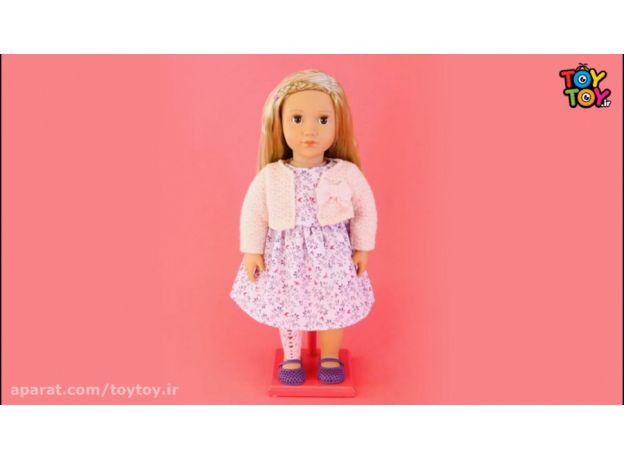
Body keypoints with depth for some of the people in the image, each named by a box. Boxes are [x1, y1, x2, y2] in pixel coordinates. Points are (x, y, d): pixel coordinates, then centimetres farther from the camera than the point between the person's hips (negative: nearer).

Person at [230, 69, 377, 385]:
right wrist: (252, 251, -1)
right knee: (287, 307, 16)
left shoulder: (347, 173, -12)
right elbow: (253, 213, -2)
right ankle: (291, 358, 41)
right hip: (286, 256, 0)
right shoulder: (270, 176, -13)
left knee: (333, 307, 15)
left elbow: (366, 210, 0)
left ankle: (330, 356, 41)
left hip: (332, 254, 0)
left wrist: (362, 248, 3)